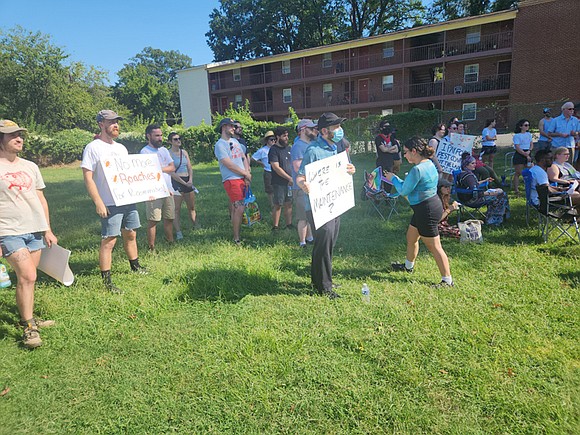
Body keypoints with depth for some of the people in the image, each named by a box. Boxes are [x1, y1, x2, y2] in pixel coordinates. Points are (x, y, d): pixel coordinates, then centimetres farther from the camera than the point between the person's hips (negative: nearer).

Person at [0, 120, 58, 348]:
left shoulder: (30, 166, 12)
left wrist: (48, 230, 14)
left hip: (35, 230, 5)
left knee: (27, 277, 12)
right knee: (27, 277, -11)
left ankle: (28, 317, 27)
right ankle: (28, 328, 1)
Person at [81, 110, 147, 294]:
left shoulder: (121, 148, 15)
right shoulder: (92, 148, -7)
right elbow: (88, 178, -12)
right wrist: (98, 202, -18)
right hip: (109, 204, -7)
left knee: (130, 235, 17)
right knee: (108, 241, -5)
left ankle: (135, 266, 35)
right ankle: (106, 281, 3)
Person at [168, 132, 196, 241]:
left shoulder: (184, 152, 12)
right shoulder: (168, 154, -6)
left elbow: (190, 168, 11)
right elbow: (171, 172, -11)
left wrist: (190, 180, -7)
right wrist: (184, 183, -14)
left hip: (188, 181, 6)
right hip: (176, 182, -6)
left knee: (192, 207, 12)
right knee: (176, 209, -7)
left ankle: (196, 227, 25)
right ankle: (178, 232, -7)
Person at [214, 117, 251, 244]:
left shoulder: (235, 141, 18)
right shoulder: (220, 145, -7)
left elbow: (244, 158, 18)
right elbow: (229, 165, -13)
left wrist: (247, 173, 1)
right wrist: (246, 173, -6)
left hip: (242, 179, 8)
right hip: (231, 180, -7)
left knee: (236, 207, 13)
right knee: (239, 208, -12)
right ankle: (236, 239, -4)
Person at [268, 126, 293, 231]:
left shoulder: (287, 148, 13)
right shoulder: (273, 150, -9)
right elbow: (276, 168, -15)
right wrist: (290, 178, -14)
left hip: (290, 182, 6)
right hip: (279, 182, -6)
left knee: (289, 204, 10)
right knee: (278, 205, -2)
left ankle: (289, 224, 20)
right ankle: (275, 226, 8)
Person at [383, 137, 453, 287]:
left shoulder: (417, 169, -24)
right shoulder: (429, 163, 7)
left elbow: (404, 191, -15)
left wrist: (393, 178, 0)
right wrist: (397, 179, 11)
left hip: (427, 211, -11)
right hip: (424, 208, 11)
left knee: (434, 247, -1)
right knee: (411, 237, 24)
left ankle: (447, 280, 10)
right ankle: (408, 266, 46)